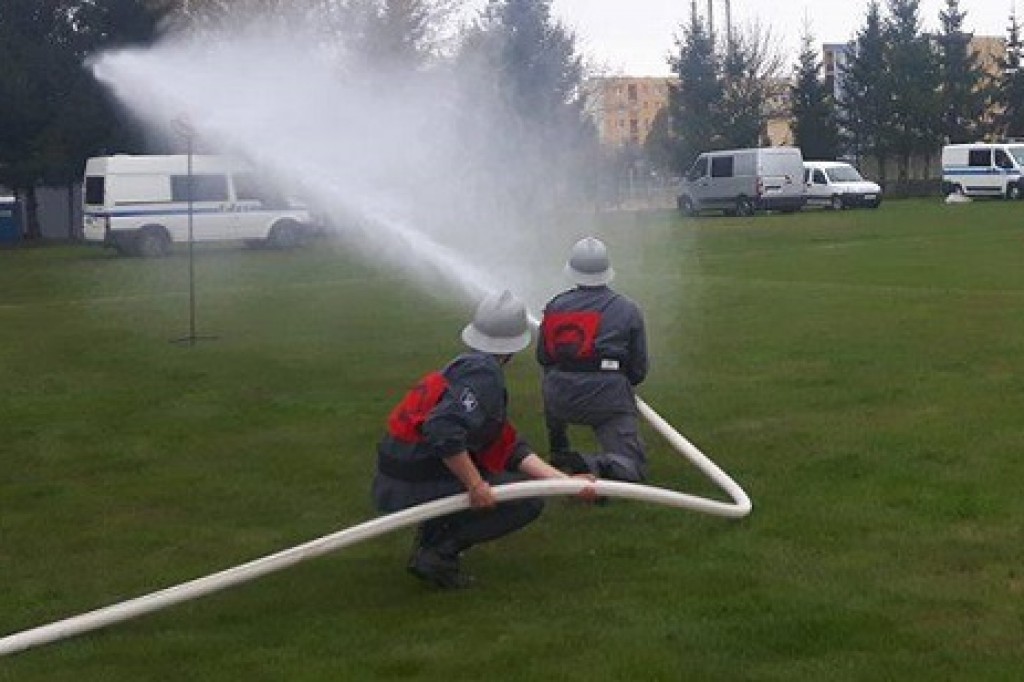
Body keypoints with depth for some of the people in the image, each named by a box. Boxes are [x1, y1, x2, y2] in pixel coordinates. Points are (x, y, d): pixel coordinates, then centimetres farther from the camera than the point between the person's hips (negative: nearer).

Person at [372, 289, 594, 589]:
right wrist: (476, 485, -21)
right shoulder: (483, 373, -14)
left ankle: (431, 536, 20)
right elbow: (443, 429, -30)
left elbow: (511, 448, 13)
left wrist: (566, 482, 7)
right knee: (529, 500, -2)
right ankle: (438, 553, -5)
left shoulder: (466, 365, 15)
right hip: (413, 491, -9)